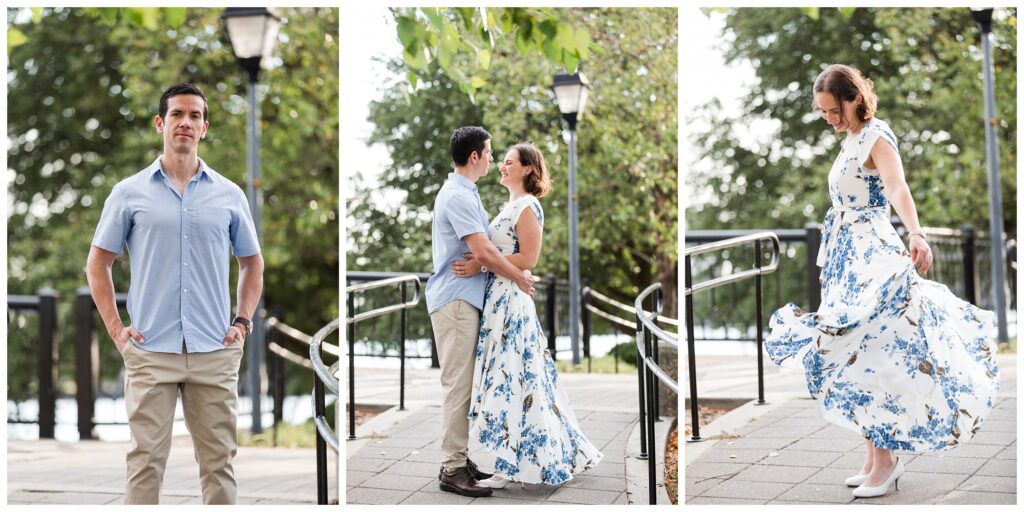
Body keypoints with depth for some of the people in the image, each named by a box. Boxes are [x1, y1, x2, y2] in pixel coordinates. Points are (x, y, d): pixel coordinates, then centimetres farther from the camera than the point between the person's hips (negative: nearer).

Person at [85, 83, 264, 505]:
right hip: (150, 351, -2)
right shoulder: (130, 193, 3)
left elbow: (251, 262, 18)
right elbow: (98, 262, 9)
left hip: (215, 351, 2)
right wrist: (114, 327, 0)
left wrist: (243, 322, 7)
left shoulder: (230, 195, 7)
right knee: (146, 459, -1)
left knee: (219, 460, 5)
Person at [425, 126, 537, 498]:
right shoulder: (458, 196, -17)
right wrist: (519, 278, -9)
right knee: (458, 384, -9)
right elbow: (483, 252, -21)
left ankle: (459, 458, 17)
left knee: (462, 383, 12)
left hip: (464, 298, 10)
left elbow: (480, 248, 22)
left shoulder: (464, 193, 15)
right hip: (455, 299, -10)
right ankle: (452, 469, -7)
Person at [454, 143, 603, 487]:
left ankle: (508, 466, -6)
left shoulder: (527, 207, -10)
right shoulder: (511, 206, 18)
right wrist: (477, 263, 7)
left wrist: (481, 265, -18)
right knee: (512, 376, 10)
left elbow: (527, 259, -17)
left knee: (507, 376, -8)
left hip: (511, 300, -9)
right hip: (498, 297, 9)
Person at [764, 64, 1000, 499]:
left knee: (872, 357, -9)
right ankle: (876, 455, 16)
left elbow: (897, 187, -34)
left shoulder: (876, 137, -14)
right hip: (848, 259, 9)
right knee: (855, 356, 9)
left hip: (873, 258, -9)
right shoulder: (851, 142, 13)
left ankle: (886, 458, -2)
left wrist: (916, 234, -51)